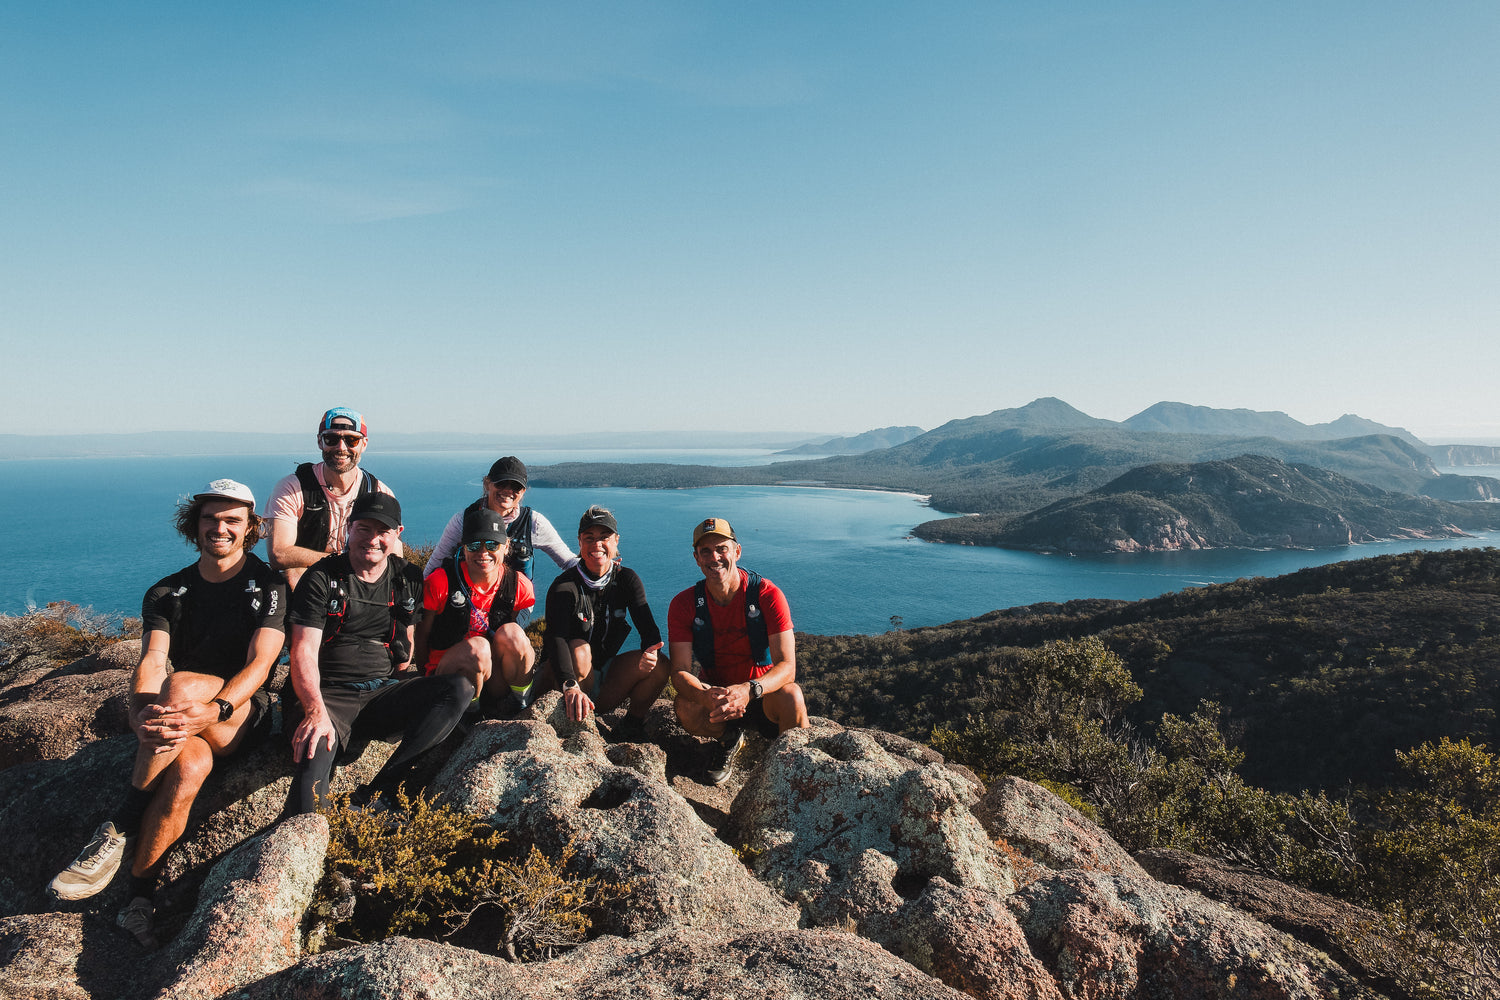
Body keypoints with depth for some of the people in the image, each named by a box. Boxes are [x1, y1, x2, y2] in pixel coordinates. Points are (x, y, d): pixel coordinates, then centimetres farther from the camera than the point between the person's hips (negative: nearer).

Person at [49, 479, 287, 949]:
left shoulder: (268, 585, -2)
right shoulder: (167, 593, 7)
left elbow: (259, 663, -15)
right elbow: (151, 660, -10)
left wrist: (214, 709, -35)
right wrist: (141, 712, -33)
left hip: (245, 714, -2)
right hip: (186, 720, 3)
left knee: (181, 686, -35)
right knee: (190, 766, -34)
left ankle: (118, 830, -24)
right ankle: (138, 898, -22)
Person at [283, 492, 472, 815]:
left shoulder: (408, 579, 11)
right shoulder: (321, 578, -1)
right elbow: (304, 651, -10)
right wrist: (316, 712, -26)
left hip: (384, 692, 4)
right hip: (328, 695, -4)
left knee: (460, 688, -23)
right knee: (315, 750, -37)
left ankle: (376, 794, -28)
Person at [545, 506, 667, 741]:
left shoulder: (626, 580, -1)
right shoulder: (565, 586, -16)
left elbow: (648, 627, -10)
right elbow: (556, 638, -32)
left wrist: (650, 651, -36)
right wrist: (570, 686, -51)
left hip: (605, 678, 3)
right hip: (566, 678, -3)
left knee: (659, 665, -20)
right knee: (579, 649, -34)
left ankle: (632, 723, 1)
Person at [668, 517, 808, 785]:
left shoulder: (767, 595, -18)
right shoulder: (684, 604, -10)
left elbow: (787, 667, -24)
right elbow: (680, 672, -16)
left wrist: (748, 690, -45)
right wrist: (707, 697, -40)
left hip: (765, 695, -2)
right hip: (714, 690, 2)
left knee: (791, 696, -36)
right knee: (685, 708, -30)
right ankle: (730, 737, 4)